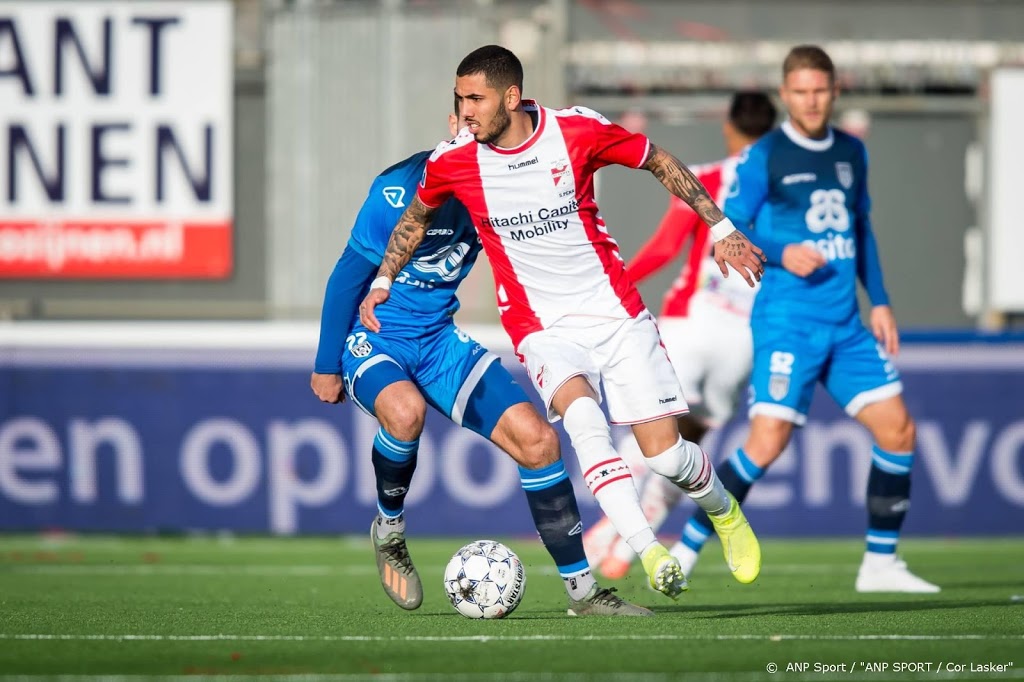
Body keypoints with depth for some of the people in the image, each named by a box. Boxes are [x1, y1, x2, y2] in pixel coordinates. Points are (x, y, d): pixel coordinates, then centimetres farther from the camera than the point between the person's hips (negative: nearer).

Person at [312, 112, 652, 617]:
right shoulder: (400, 191, -22)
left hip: (440, 341, 6)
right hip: (371, 341, -6)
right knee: (406, 411, -38)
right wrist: (326, 365, -7)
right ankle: (389, 531, -9)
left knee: (537, 440, -6)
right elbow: (349, 276, -12)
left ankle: (581, 589, 3)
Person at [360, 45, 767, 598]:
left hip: (614, 311, 0)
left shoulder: (577, 130, -11)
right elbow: (417, 217, 16)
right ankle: (648, 552, -35)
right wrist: (383, 281, 13)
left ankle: (724, 511, 31)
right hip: (542, 327, 0)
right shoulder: (452, 162, -8)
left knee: (664, 453, -4)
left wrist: (721, 229, 5)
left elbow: (659, 163, 4)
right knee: (582, 413, -33)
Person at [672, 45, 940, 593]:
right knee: (768, 440, -17)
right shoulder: (764, 157, -4)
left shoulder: (851, 153, 13)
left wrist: (879, 301, 16)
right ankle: (686, 551, -9)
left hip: (846, 324, 6)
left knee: (897, 429, 1)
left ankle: (880, 564, 12)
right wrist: (782, 253, -20)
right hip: (787, 320, -6)